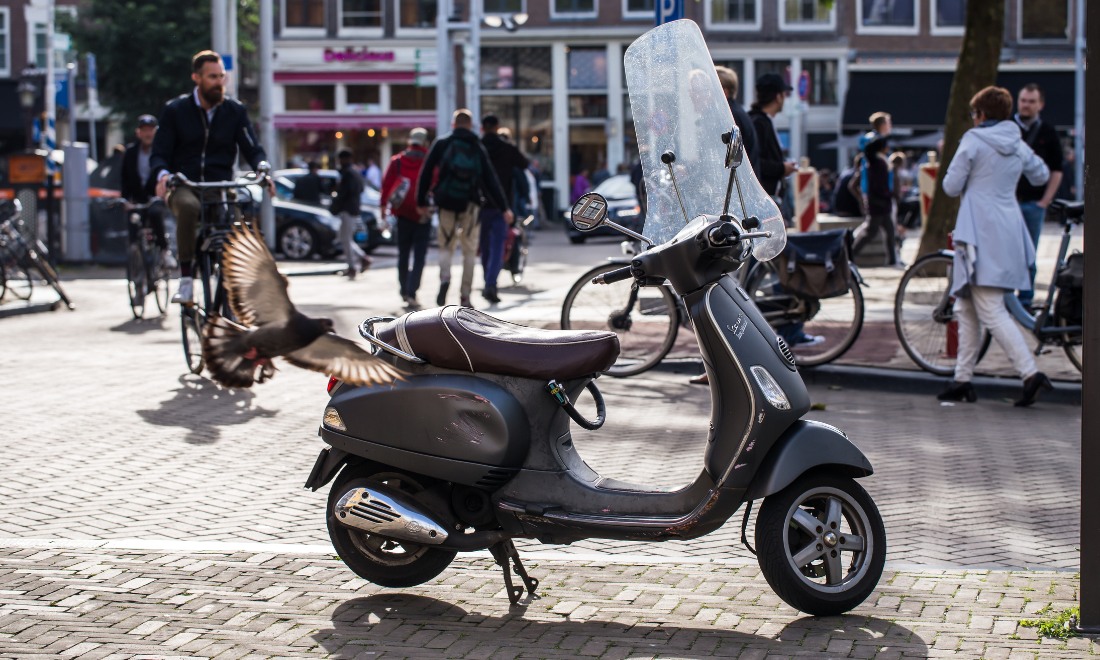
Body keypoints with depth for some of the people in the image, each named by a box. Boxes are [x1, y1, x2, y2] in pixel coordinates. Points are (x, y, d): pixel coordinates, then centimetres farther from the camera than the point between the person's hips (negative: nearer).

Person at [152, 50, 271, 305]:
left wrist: (263, 168, -18)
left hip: (220, 187, 2)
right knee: (188, 206, -38)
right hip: (184, 186, -2)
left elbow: (252, 148, 6)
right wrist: (163, 174, -19)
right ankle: (185, 277, -31)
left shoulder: (235, 111, 9)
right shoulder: (175, 110, 5)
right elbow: (159, 153, 4)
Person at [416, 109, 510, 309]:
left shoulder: (441, 144, 5)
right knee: (469, 251, 9)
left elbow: (426, 172, 3)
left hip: (446, 202, 0)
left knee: (446, 247, 11)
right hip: (471, 204, 0)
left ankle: (444, 278, -18)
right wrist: (503, 207, 4)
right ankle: (465, 296, 6)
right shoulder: (479, 148, 7)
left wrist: (421, 201, 10)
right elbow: (490, 179, 3)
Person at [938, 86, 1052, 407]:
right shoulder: (1018, 145, 11)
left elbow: (951, 186, -6)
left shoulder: (973, 141, -8)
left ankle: (1031, 373, -20)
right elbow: (1041, 176, 27)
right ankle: (963, 380, 16)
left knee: (990, 311, -10)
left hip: (981, 232, -7)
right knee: (967, 308, 14)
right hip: (1009, 231, 7)